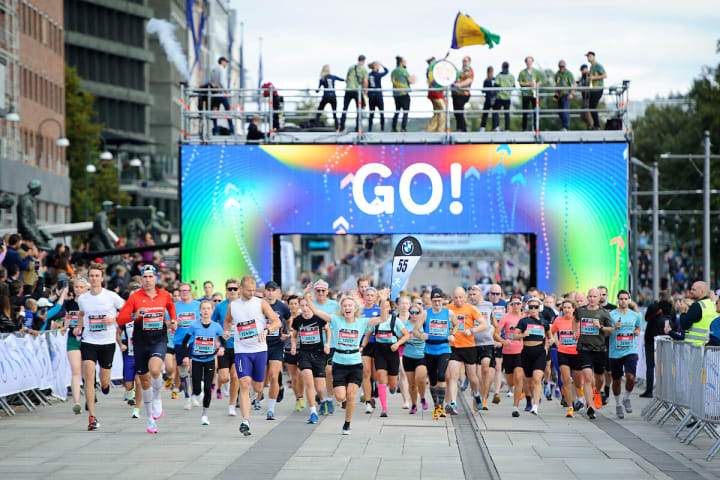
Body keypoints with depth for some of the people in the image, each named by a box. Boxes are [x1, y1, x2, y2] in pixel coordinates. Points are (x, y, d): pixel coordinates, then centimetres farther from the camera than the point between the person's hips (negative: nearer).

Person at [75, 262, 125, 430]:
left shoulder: (111, 297, -6)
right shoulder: (82, 298, 3)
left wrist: (114, 320, -11)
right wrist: (79, 327, 8)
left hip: (107, 343, -1)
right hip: (88, 342, 1)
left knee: (104, 381, 8)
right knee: (88, 377, -14)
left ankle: (105, 384, 50)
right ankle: (92, 417, -13)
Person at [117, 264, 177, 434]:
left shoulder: (164, 295, 5)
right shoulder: (135, 297, -2)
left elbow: (171, 306, 29)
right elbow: (120, 320, -5)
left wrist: (172, 321, 14)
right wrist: (135, 315, -23)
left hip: (159, 340, -1)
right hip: (141, 342, 1)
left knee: (155, 369, -29)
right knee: (145, 380, 7)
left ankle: (158, 399, -3)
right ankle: (149, 417, 22)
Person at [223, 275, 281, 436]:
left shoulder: (261, 303, 0)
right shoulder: (232, 306, 8)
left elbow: (277, 321, -5)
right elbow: (227, 320, 28)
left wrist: (266, 330, -23)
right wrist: (227, 331, 7)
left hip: (260, 350, 0)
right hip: (242, 351, 0)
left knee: (258, 387, 7)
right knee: (244, 384, -16)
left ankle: (258, 399, 46)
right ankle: (245, 422, -20)